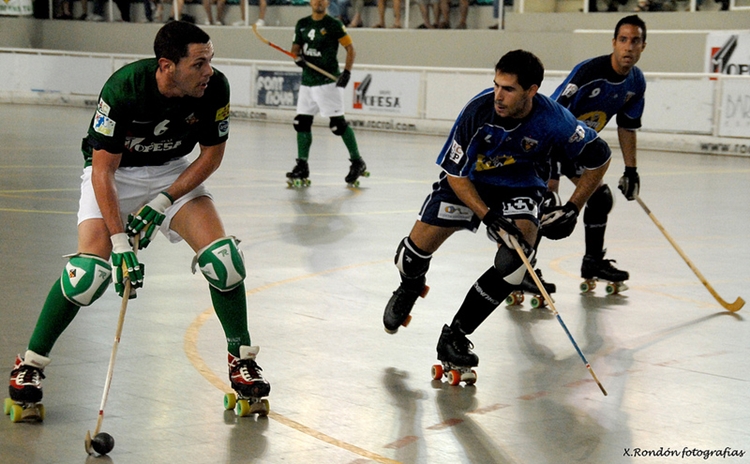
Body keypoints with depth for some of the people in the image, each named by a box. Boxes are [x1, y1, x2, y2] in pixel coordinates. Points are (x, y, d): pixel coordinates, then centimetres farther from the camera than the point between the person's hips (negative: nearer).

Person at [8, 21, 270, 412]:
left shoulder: (215, 88, -22)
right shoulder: (123, 88, -32)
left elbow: (212, 155, -8)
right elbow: (103, 171, -27)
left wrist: (161, 203, -17)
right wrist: (119, 241, -33)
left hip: (175, 173, 3)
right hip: (113, 173, -3)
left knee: (222, 257, -14)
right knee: (90, 271, -20)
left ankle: (242, 356, 6)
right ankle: (31, 362, 0)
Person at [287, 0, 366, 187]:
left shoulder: (334, 25, -6)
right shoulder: (302, 24, 11)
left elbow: (350, 48, -5)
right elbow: (295, 47, 14)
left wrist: (346, 72, -15)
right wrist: (297, 57, -9)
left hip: (328, 82, -6)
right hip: (307, 82, 6)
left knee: (338, 123, -8)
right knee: (301, 122, 4)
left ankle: (357, 162, 2)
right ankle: (302, 166, 11)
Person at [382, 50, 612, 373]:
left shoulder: (553, 119, -27)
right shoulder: (479, 110, -28)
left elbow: (599, 157, -9)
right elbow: (454, 172, -18)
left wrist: (572, 209, -11)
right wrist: (487, 216, -28)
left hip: (519, 188, 0)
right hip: (466, 182, 0)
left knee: (516, 256, -25)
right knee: (417, 249, -6)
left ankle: (454, 336, -13)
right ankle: (410, 287, 35)